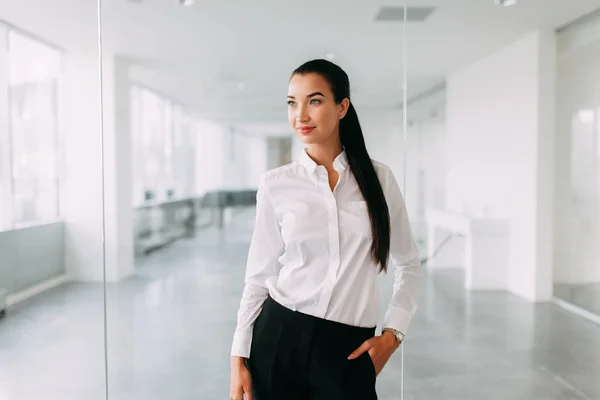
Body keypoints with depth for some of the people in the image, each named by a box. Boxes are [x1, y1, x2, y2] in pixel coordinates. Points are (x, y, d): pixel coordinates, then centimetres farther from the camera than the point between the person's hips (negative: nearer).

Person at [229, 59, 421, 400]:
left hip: (348, 350, 0)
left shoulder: (379, 178, -1)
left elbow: (409, 266, 8)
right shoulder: (275, 184, -3)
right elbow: (259, 275, 1)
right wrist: (239, 358, -1)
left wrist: (393, 333, -2)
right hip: (279, 339, 0)